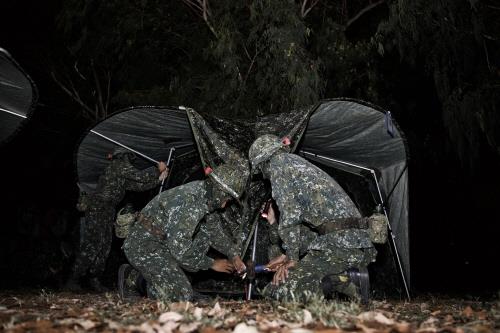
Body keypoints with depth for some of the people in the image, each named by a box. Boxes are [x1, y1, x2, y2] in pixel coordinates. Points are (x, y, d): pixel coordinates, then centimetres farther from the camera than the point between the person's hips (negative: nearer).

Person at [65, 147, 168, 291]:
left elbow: (139, 186, 19)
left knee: (104, 246, 7)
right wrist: (158, 169, 0)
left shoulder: (122, 178, 22)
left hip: (107, 212, 10)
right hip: (97, 209, -10)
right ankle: (73, 280, -8)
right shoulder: (120, 165, -5)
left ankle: (94, 280, 13)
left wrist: (158, 179, 15)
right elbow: (140, 176, -12)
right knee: (92, 246, -12)